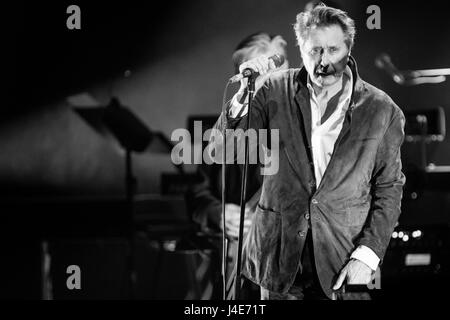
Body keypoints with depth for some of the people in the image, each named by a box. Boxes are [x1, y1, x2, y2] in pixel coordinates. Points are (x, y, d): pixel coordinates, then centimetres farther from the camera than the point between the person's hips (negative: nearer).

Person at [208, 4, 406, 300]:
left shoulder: (381, 111, -5)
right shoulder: (275, 91, -3)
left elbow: (389, 188, 1)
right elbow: (220, 152, -6)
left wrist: (367, 256, -9)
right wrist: (244, 94, -21)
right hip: (279, 259, 1)